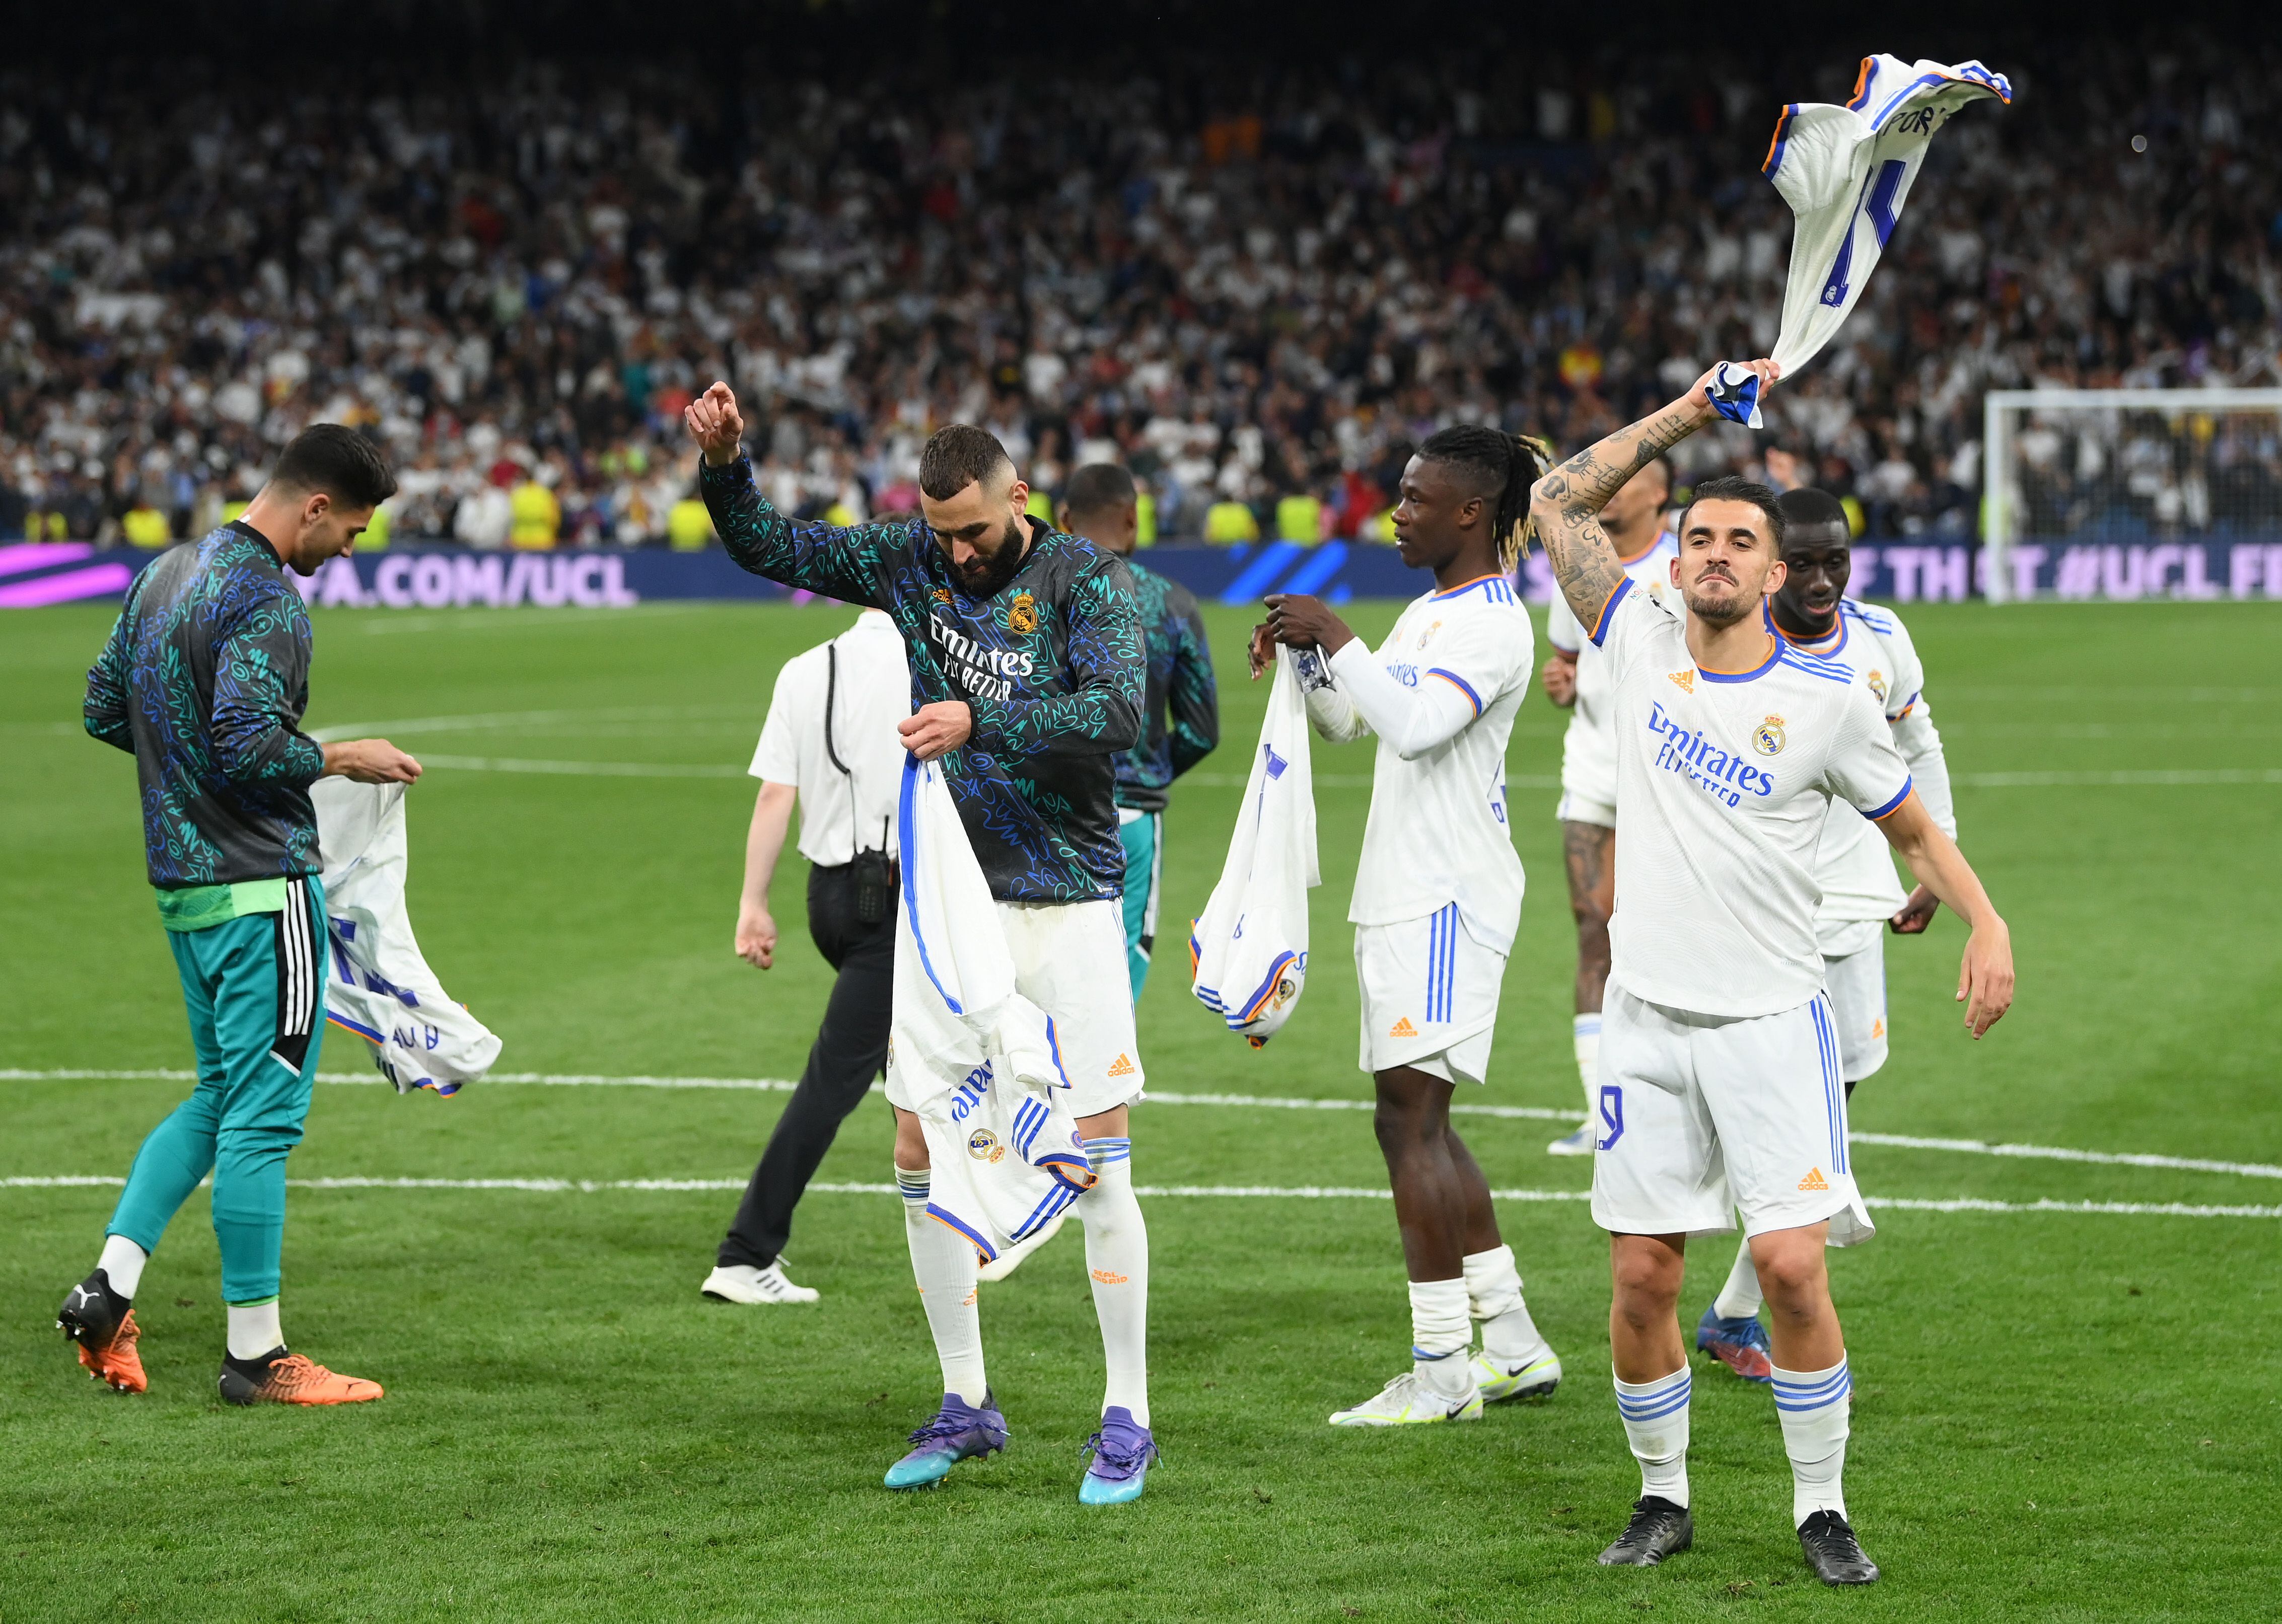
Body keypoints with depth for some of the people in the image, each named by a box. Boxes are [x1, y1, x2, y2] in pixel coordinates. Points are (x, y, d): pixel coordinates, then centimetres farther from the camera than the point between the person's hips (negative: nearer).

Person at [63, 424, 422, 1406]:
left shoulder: (165, 574, 12)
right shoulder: (266, 601, -17)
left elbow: (103, 710, 17)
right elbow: (249, 747, -25)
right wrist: (338, 760, -10)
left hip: (182, 882, 9)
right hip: (259, 884, -9)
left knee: (221, 1094, 19)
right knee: (264, 1110, -3)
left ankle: (109, 1287, 8)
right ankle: (255, 1355, 1)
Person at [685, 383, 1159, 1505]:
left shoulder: (1085, 581, -8)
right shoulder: (911, 559, 5)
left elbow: (1117, 712, -22)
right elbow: (766, 547, 11)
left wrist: (980, 722, -32)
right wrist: (723, 462, -7)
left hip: (1065, 905, -5)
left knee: (1097, 1159, -6)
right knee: (920, 1149, 4)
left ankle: (1127, 1420, 1)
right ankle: (966, 1404, 17)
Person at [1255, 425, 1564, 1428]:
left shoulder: (1492, 623, -13)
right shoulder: (1431, 611, 18)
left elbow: (1415, 724, -27)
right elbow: (1345, 722, 25)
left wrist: (1336, 638, -21)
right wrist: (1302, 658, 7)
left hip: (1446, 900, -10)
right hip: (1405, 894, 10)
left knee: (1409, 1119, -11)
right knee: (1419, 1125, 13)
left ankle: (1441, 1371, -9)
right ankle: (1514, 1345, 19)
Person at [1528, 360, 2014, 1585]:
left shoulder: (1829, 702, -2)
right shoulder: (1642, 644, 5)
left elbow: (1913, 829, 8)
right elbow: (1557, 503, 9)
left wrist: (1987, 924, -8)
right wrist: (1688, 413, 4)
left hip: (1769, 1023, -2)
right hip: (1646, 1021, 2)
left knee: (1793, 1265, -10)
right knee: (1640, 1279, 1)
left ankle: (1821, 1508, 4)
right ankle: (1662, 1497, 18)